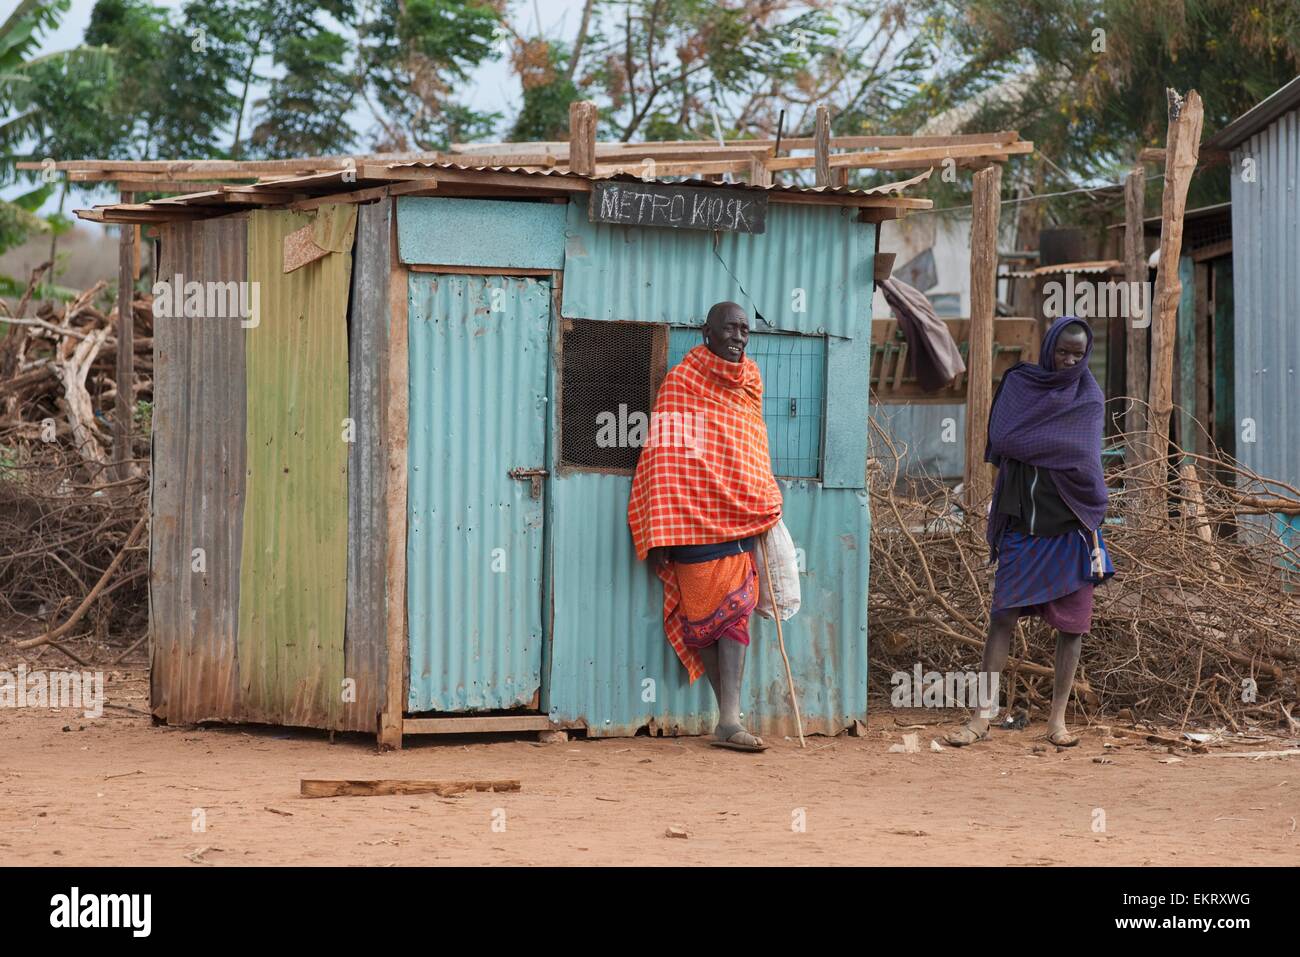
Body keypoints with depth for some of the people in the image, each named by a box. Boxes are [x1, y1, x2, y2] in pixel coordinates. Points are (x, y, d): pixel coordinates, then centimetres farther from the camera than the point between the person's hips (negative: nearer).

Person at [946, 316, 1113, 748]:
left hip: (1070, 528, 0)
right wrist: (1061, 445, -10)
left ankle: (1057, 719, 6)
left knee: (1072, 622, -1)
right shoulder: (1019, 383, 5)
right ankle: (983, 716, -1)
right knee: (1003, 616, -4)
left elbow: (1084, 458, -6)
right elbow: (1001, 440, -9)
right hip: (1023, 522, 0)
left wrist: (1033, 442, -14)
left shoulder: (1089, 397, 5)